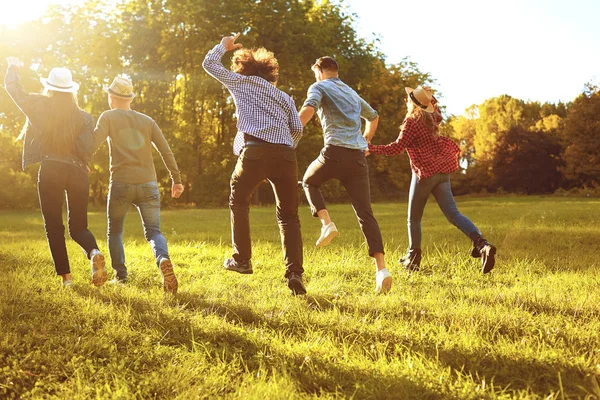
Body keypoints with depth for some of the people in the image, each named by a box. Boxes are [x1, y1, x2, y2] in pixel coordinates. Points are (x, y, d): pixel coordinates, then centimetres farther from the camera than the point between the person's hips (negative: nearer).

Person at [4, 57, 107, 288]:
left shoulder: (39, 106, 5)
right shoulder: (83, 116, 7)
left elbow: (12, 87, 19)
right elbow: (88, 147, -5)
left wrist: (13, 67, 37)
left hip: (50, 171, -2)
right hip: (78, 172, 2)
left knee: (54, 227, 9)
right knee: (78, 227, 12)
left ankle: (65, 277, 0)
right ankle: (94, 253, -20)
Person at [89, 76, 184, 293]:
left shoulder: (108, 117, 5)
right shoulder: (147, 121, 13)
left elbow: (94, 143, -10)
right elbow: (166, 151, 9)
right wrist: (176, 179, 14)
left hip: (121, 184, -2)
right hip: (148, 185, 2)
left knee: (115, 231, 18)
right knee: (153, 231, 2)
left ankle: (120, 275, 10)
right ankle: (163, 260, -28)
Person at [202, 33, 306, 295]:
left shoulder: (241, 81, 19)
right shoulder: (284, 97, 27)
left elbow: (209, 63, 29)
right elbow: (297, 128, 12)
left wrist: (223, 45, 45)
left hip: (255, 151, -3)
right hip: (285, 155, 3)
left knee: (239, 201, 20)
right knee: (288, 216, 8)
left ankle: (242, 260, 14)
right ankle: (295, 273, -6)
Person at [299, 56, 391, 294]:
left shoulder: (319, 87, 8)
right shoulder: (352, 93, 28)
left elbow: (308, 109, -14)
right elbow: (373, 117, 43)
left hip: (335, 152, -5)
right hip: (358, 158, 5)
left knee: (309, 181, 26)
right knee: (365, 215, 1)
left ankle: (327, 223, 2)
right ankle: (381, 269, -14)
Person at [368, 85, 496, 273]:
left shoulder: (412, 121, -11)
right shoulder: (433, 117, 11)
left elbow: (396, 148, -14)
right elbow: (434, 105, 38)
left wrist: (371, 148, -9)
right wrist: (428, 94, 22)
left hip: (425, 173, -7)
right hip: (442, 171, 7)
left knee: (414, 218, 9)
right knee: (453, 214, -1)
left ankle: (413, 259, 16)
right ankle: (482, 244, -19)